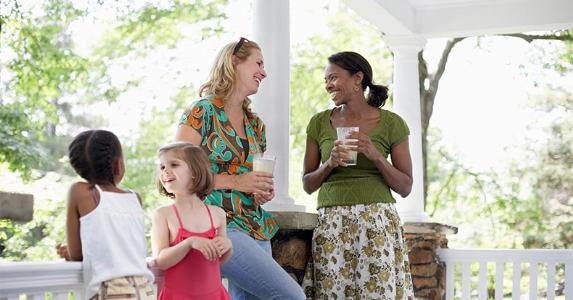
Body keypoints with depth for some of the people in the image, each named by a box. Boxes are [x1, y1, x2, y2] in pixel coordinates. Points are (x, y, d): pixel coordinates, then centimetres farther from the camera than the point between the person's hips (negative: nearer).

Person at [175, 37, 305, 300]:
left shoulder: (255, 125, 16)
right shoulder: (202, 112, -5)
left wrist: (265, 191, 5)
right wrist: (234, 182, -14)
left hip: (256, 227, 7)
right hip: (218, 226, -7)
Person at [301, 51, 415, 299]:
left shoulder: (391, 123, 4)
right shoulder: (320, 123, 10)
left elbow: (405, 188, 5)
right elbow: (308, 185, 12)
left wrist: (376, 156, -9)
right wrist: (329, 164, -7)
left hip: (377, 221, -1)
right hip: (331, 223, 2)